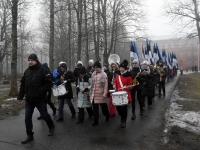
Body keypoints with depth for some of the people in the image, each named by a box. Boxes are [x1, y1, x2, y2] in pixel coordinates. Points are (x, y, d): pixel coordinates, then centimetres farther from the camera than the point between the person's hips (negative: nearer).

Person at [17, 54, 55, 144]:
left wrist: (40, 92, -19)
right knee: (27, 118, 7)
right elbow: (22, 85, 13)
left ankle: (51, 127, 37)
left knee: (44, 115, 9)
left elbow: (49, 83, -13)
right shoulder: (27, 71, 8)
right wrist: (20, 97, 10)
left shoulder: (42, 70, -10)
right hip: (29, 100, 5)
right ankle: (29, 135, 21)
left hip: (40, 99, -5)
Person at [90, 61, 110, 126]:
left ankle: (107, 115, 39)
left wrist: (105, 94, -14)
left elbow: (106, 85, -10)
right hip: (94, 94, 4)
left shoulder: (104, 74, -8)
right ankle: (96, 121, 14)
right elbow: (92, 84, 13)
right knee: (95, 108, 5)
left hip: (101, 94, -4)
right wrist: (91, 92, 12)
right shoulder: (93, 74, 8)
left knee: (103, 106, 11)